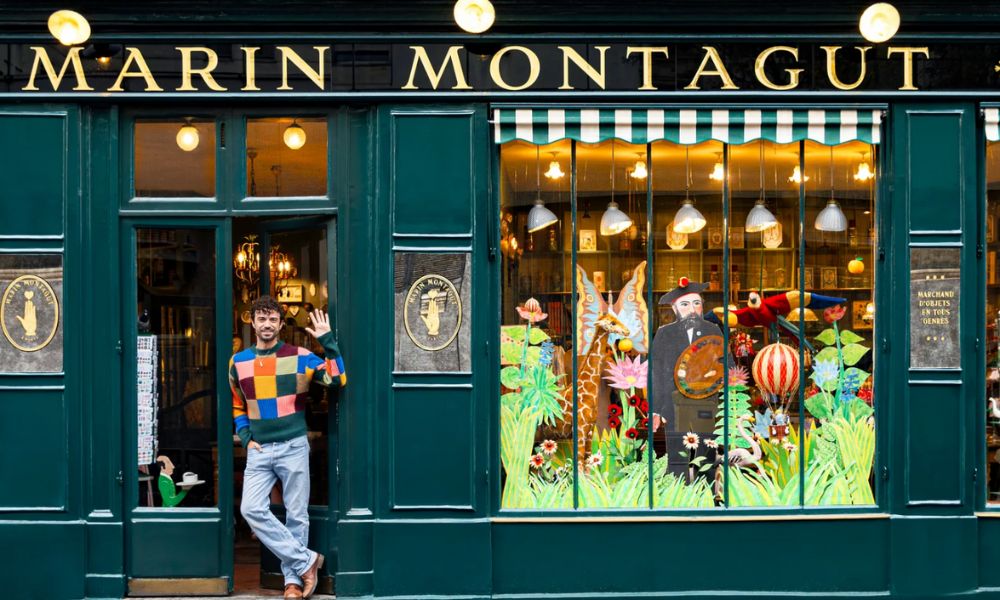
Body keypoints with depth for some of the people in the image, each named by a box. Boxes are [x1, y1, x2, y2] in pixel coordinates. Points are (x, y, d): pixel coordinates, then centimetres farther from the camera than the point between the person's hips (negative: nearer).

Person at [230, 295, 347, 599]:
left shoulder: (299, 356, -2)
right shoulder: (239, 361, 8)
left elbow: (337, 379, -10)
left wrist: (327, 341, -16)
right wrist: (246, 437, 6)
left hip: (293, 447, -2)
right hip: (259, 450, 3)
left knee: (296, 516, 2)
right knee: (252, 509, -11)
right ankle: (305, 561, -2)